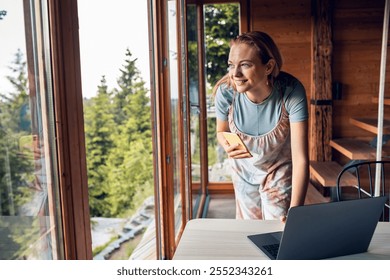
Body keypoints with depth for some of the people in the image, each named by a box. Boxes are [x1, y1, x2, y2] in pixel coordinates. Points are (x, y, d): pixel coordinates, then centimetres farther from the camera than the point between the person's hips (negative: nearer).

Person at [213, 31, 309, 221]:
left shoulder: (291, 92, -32)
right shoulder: (225, 92, -25)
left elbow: (301, 159, -34)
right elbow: (221, 131, -3)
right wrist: (228, 146, -27)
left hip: (280, 172, -2)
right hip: (244, 171, 3)